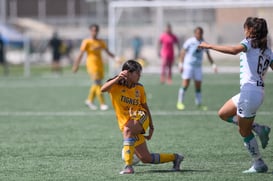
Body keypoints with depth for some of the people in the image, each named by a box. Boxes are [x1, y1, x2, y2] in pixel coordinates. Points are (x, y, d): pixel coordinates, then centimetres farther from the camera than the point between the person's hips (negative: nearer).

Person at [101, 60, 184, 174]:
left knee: (127, 130, -38)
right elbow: (103, 89, -28)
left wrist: (151, 127, 17)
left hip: (140, 118, 0)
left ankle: (128, 166, -39)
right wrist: (118, 78, -38)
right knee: (146, 158, -1)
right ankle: (174, 157, 22)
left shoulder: (139, 89, 4)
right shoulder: (116, 85, -7)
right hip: (126, 125, 0)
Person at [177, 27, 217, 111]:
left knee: (198, 86, 4)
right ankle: (180, 103, -3)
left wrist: (213, 65, 7)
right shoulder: (190, 41, -5)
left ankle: (199, 104, 15)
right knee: (185, 84, -10)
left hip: (198, 66, 4)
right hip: (188, 65, -4)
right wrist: (181, 64, -5)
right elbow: (183, 52, 0)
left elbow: (208, 55, 15)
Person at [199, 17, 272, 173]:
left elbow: (234, 50, -28)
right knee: (223, 114, 21)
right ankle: (258, 128, 14)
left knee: (245, 132, 5)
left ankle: (259, 164, 11)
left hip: (249, 91, -8)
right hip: (258, 91, 8)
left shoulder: (249, 42, -7)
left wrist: (210, 46, -26)